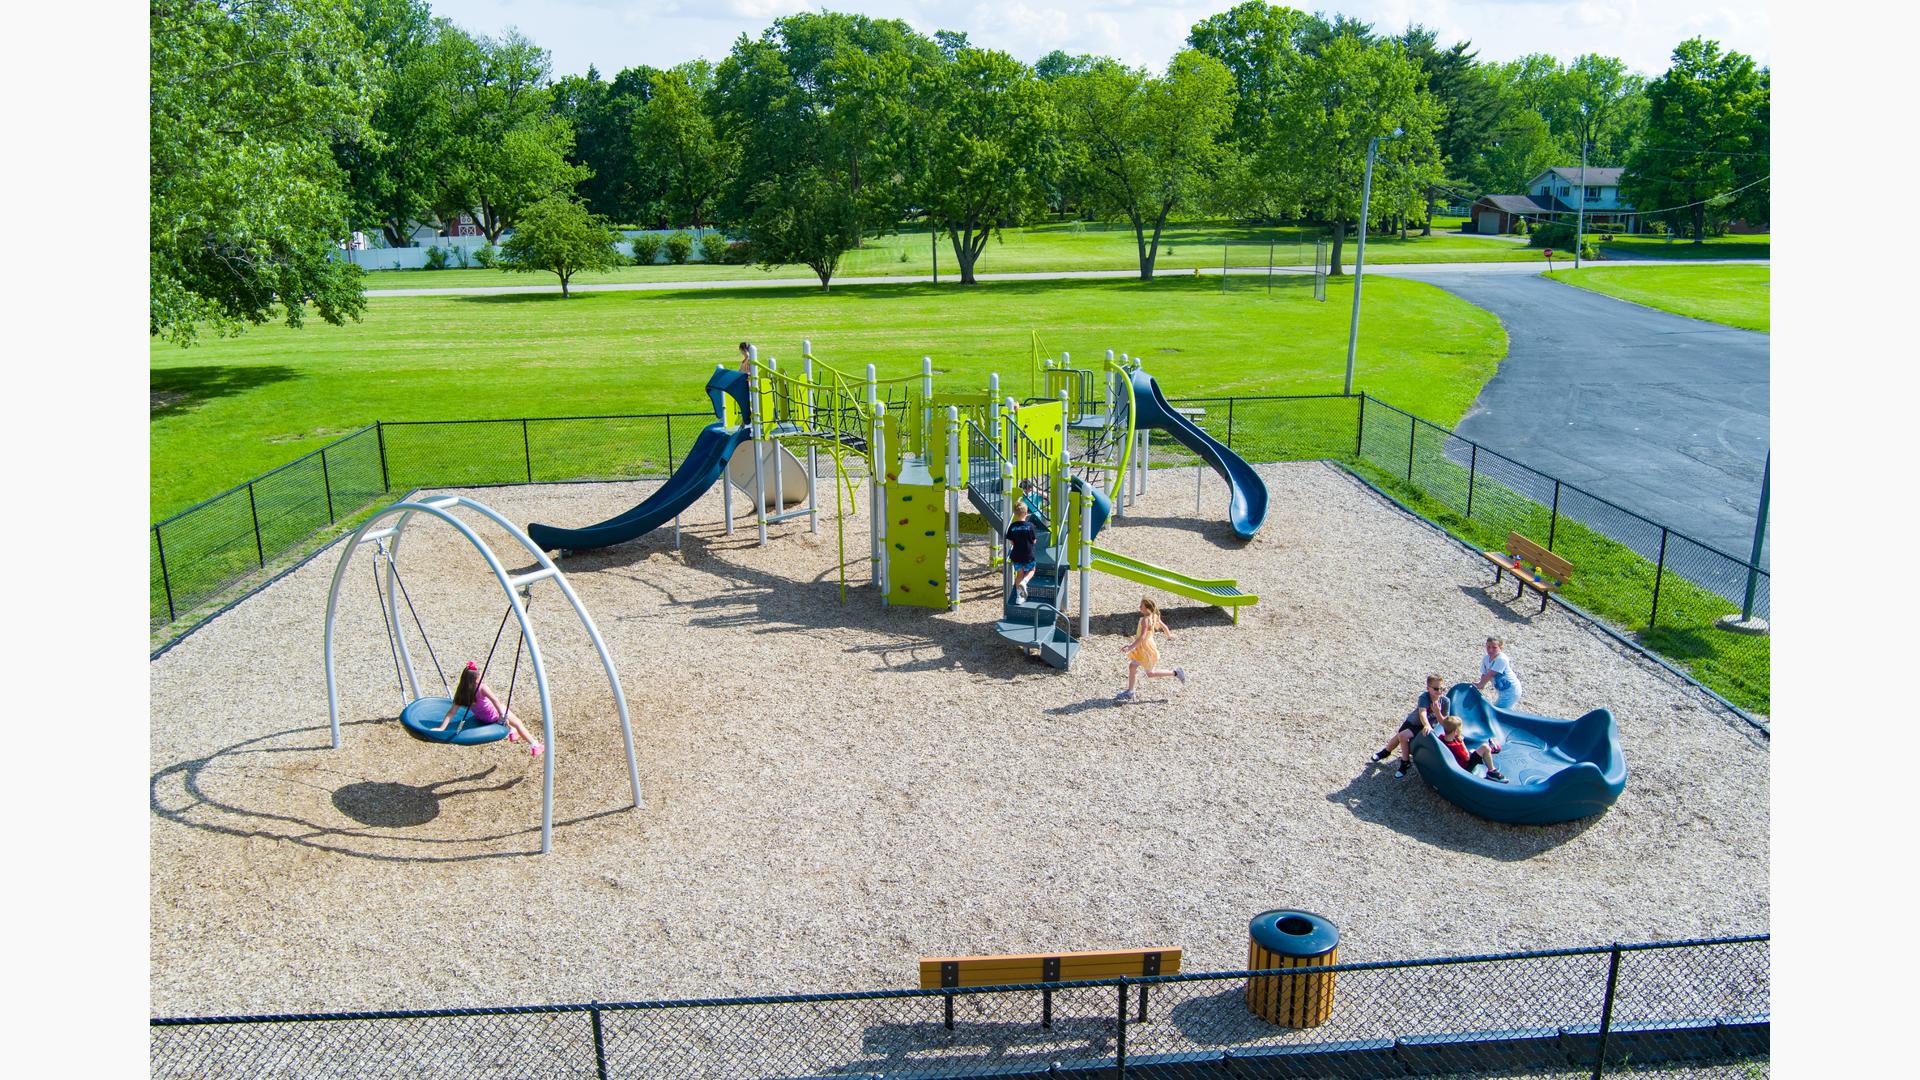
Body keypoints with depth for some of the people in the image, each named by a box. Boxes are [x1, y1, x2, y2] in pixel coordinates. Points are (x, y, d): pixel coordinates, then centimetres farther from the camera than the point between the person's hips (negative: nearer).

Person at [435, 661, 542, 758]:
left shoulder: (461, 693, -14)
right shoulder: (482, 688, -28)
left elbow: (451, 712, -17)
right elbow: (495, 700, -44)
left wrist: (441, 728, -17)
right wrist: (502, 714, -41)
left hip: (481, 719, 6)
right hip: (494, 717, -6)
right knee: (517, 723, 15)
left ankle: (511, 731, 45)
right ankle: (534, 746, 14)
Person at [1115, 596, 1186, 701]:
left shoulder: (1145, 620, -28)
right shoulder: (1154, 617, -1)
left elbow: (1142, 637, -34)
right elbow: (1164, 626, 13)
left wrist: (1130, 647, -33)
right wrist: (1169, 635, 33)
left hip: (1146, 648, -9)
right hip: (1142, 649, 9)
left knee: (1150, 674, 8)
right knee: (1132, 667, 11)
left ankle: (1175, 673, 13)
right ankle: (1129, 692, 19)